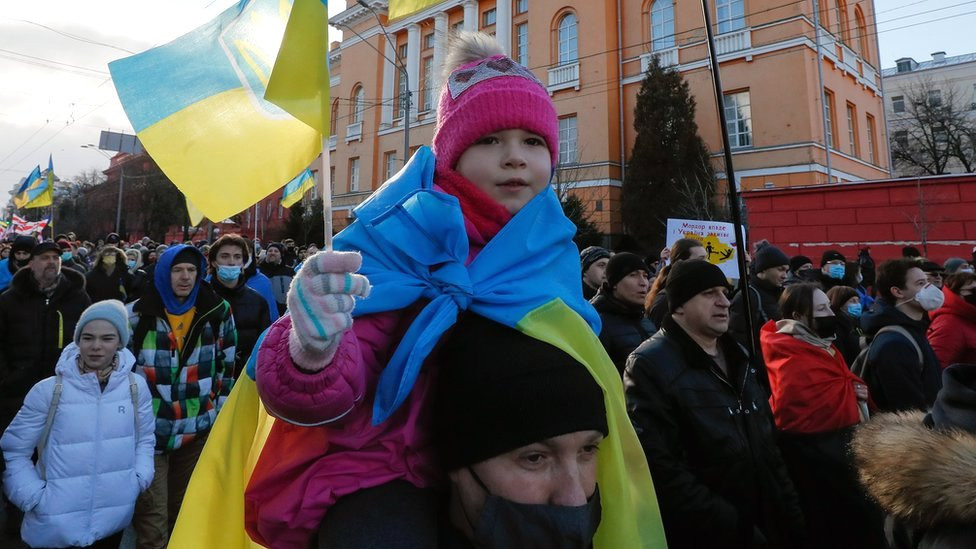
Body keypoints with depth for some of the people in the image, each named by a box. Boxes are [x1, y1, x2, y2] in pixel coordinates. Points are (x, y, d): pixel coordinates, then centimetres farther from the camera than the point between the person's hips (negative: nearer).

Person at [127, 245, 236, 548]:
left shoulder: (217, 311, 1)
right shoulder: (138, 314, -3)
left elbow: (227, 364, 7)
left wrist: (219, 412, 6)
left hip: (200, 428, 2)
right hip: (150, 428, -1)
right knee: (152, 515, 1)